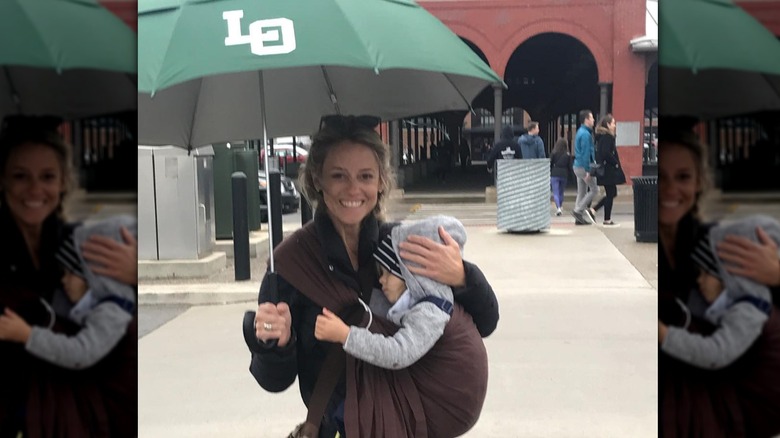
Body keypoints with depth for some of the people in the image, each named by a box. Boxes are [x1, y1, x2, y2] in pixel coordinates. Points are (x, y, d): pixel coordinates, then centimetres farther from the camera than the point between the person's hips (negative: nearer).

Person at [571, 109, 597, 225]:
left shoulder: (580, 132, 15)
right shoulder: (585, 134, -15)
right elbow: (586, 153, -19)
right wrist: (588, 170, -20)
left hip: (578, 166, 10)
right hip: (583, 166, -10)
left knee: (581, 192, 10)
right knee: (594, 189, -3)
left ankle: (579, 217, 11)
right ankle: (578, 210, -5)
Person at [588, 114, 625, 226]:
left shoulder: (601, 136, 13)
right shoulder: (607, 137, -16)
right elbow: (606, 153, -25)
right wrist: (616, 163, -14)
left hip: (604, 169, 10)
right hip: (608, 170, -10)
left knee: (611, 193, 16)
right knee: (610, 194, -1)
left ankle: (593, 210, 13)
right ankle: (607, 220, 5)